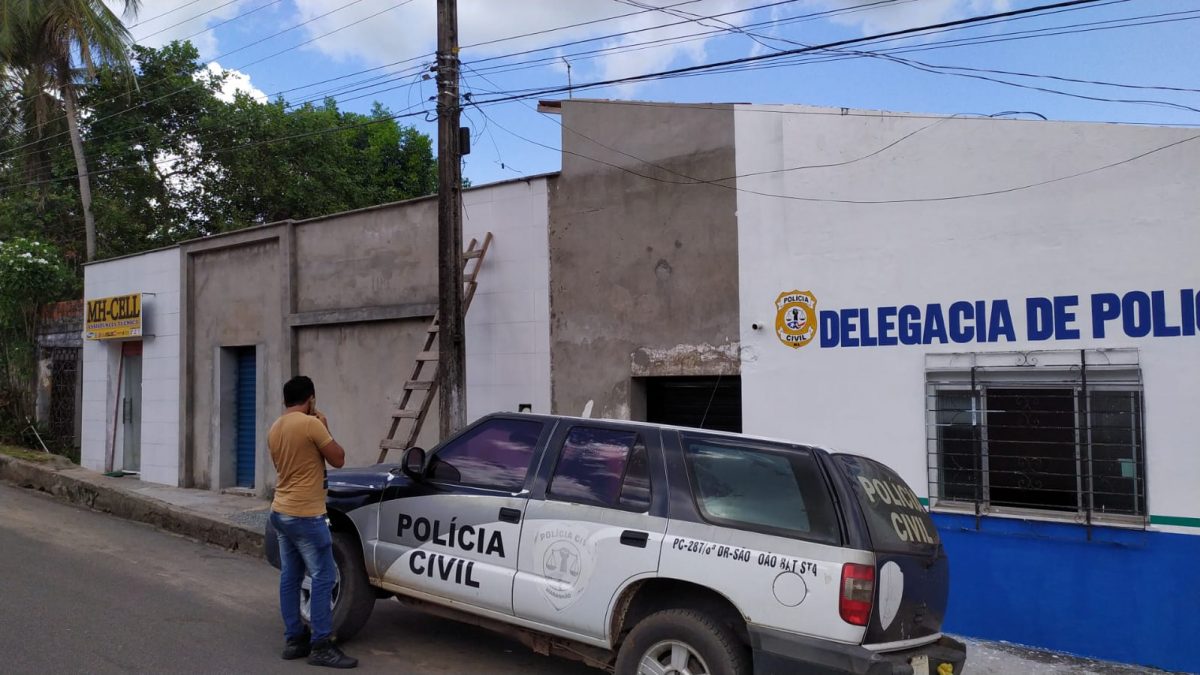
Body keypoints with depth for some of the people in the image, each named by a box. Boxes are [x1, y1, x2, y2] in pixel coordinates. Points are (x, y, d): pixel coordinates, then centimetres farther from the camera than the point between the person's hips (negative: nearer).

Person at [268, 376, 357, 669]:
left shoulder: (274, 429, 10)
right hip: (305, 515, -9)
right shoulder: (311, 424, -16)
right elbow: (338, 459, -8)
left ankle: (294, 639, 17)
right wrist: (325, 428, 3)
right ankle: (321, 646, -2)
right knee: (323, 577, -4)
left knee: (290, 577, 12)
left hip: (280, 512, 9)